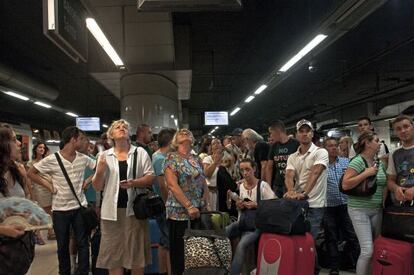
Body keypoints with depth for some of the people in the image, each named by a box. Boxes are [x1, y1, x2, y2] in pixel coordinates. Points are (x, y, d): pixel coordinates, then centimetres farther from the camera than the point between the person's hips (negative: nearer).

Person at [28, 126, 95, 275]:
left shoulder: (83, 158, -1)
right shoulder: (52, 159, -11)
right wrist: (49, 185, -8)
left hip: (80, 207, 2)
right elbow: (31, 173, -3)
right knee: (63, 245, 13)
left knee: (83, 243, 7)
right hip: (60, 209, -2)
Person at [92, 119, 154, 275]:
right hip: (112, 209, 1)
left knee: (136, 250, 6)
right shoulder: (104, 156, 8)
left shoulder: (140, 152, 4)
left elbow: (151, 178, -1)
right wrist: (100, 171, -11)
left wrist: (133, 183, -17)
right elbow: (97, 187, 7)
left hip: (134, 207, -1)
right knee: (113, 251, 6)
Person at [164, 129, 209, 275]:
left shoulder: (196, 159, 13)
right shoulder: (171, 157, -4)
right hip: (179, 212, -5)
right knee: (179, 250, 3)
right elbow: (173, 185, -13)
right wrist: (189, 206, -18)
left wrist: (207, 204, 1)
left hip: (198, 212, 5)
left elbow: (204, 183, 13)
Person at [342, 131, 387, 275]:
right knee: (367, 251, -10)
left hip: (377, 210, 7)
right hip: (359, 210, -7)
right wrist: (366, 173, -21)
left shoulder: (379, 163, 10)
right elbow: (345, 185, -20)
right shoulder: (357, 161, -12)